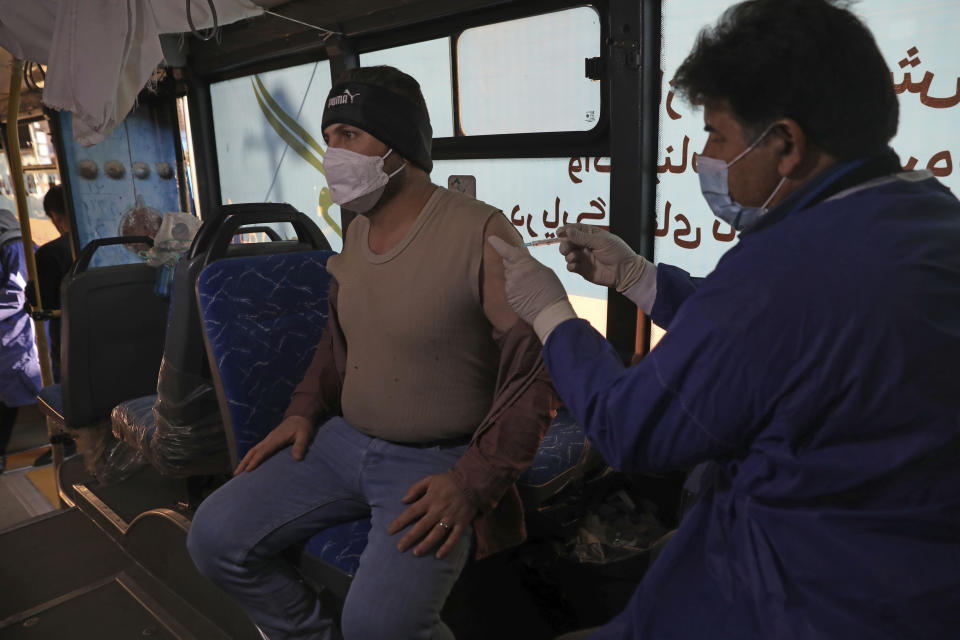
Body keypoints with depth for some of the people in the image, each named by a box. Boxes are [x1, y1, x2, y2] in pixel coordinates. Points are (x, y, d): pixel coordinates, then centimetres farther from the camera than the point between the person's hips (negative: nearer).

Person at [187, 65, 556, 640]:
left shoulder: (481, 234, -18)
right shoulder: (358, 228, 7)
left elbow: (535, 373, -17)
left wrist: (472, 483, -21)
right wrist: (305, 410, 7)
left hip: (436, 462, -7)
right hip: (344, 440, 7)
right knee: (216, 538, -3)